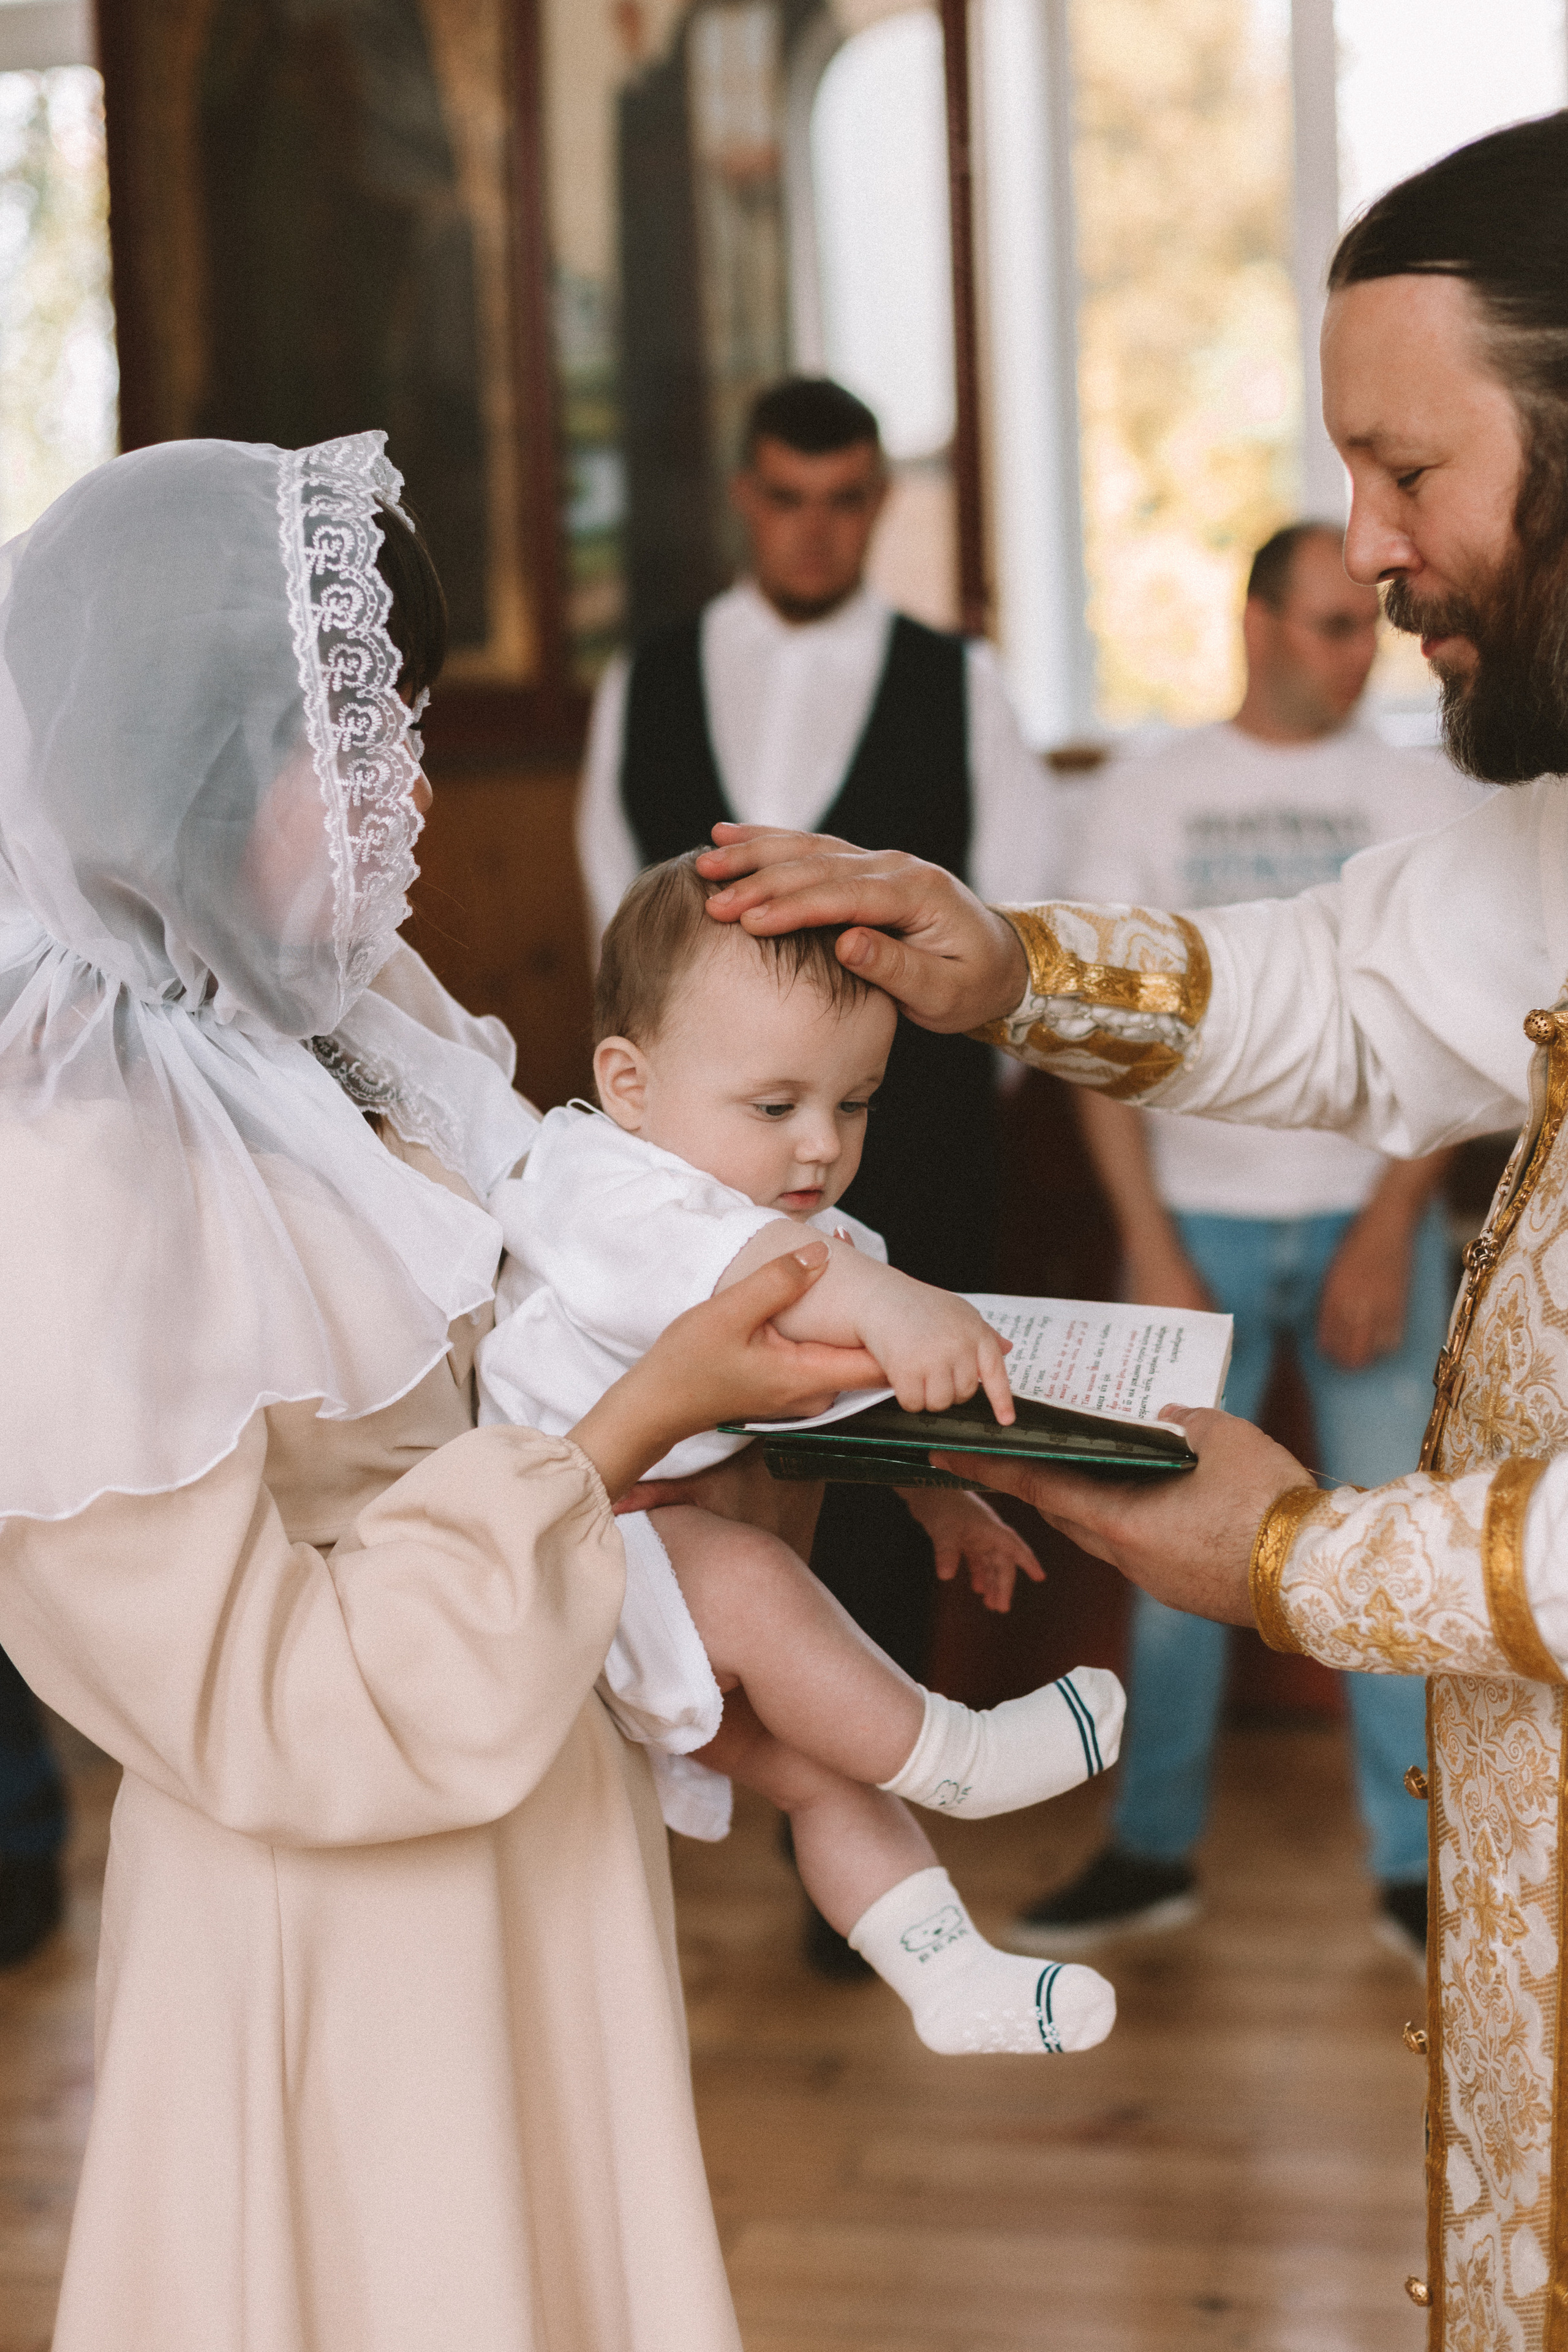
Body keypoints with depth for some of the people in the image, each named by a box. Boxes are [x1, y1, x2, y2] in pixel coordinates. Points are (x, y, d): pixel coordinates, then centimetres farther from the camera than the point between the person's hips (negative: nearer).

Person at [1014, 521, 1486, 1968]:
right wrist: (1152, 1252, -4)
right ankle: (1153, 1850, 15)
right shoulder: (1145, 802, 5)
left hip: (1369, 1215, 0)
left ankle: (1417, 1865, 9)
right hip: (1197, 1214, 1)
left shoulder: (1433, 801, 4)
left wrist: (1390, 1234, -9)